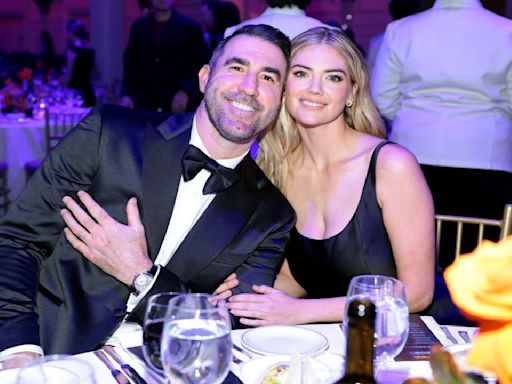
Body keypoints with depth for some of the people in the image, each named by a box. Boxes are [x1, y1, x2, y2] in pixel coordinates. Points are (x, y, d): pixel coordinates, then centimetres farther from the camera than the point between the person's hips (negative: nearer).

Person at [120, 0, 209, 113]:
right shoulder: (139, 26, 12)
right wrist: (126, 94, -1)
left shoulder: (190, 27, 1)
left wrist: (186, 92, -15)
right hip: (145, 104, 3)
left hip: (179, 106, -3)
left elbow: (202, 66, -2)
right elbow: (131, 65, 14)